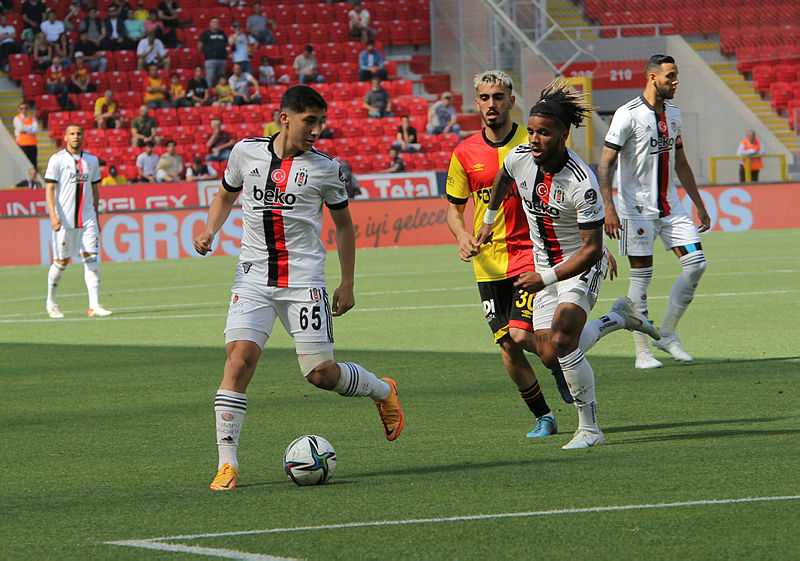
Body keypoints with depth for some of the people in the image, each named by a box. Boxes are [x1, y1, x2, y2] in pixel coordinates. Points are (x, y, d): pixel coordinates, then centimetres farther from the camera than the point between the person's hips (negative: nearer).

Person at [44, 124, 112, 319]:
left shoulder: (91, 161, 11)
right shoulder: (57, 160, -3)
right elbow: (49, 189, -6)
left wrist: (96, 218, 19)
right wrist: (53, 215, -17)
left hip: (87, 219, 3)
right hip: (64, 220, -3)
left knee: (91, 259, -7)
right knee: (61, 262, 3)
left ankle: (94, 306, -11)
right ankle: (51, 302, 22)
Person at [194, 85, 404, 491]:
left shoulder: (324, 168, -1)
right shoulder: (246, 152, 2)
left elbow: (344, 224, 11)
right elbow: (225, 197, 21)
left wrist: (347, 285, 9)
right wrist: (210, 231, 1)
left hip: (304, 281, -1)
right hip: (253, 278, 1)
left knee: (321, 373, -4)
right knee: (239, 359, -17)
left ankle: (381, 390, 29)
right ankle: (226, 464, -13)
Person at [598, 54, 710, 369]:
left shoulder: (673, 115, 12)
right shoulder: (628, 115, -11)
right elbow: (604, 164, -14)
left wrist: (699, 205, 20)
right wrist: (609, 208, -24)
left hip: (670, 207, 7)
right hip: (637, 210, -7)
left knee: (696, 264, -3)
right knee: (641, 277, -4)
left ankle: (667, 334, 10)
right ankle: (642, 351, 5)